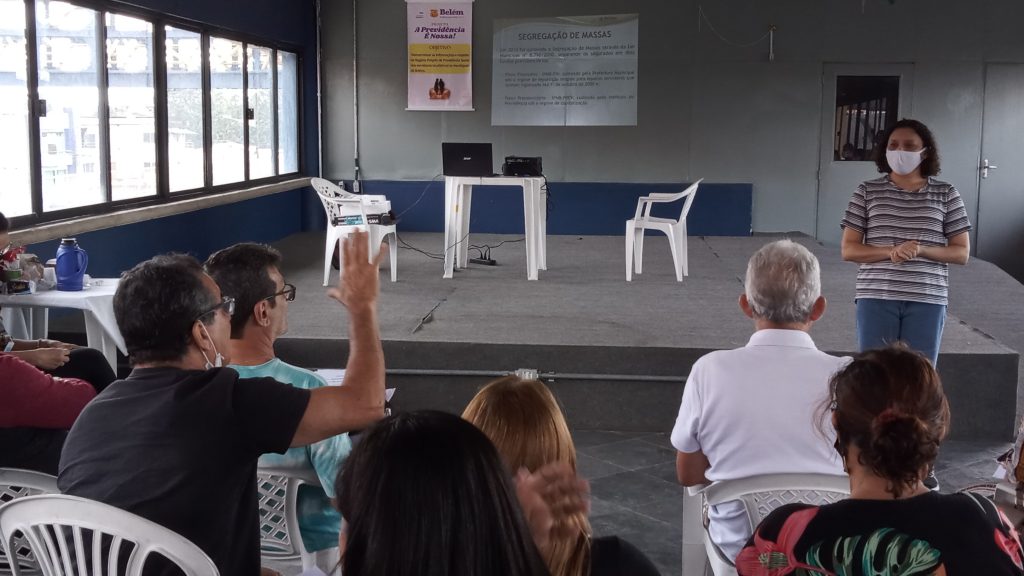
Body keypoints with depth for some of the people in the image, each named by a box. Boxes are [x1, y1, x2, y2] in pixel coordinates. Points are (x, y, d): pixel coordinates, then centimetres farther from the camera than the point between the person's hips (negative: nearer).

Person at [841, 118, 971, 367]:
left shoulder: (946, 194, 5)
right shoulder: (867, 191, 4)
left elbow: (962, 252, 4)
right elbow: (848, 250, 1)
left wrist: (921, 250, -14)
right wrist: (891, 252, -16)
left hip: (927, 300, 0)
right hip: (876, 297, 0)